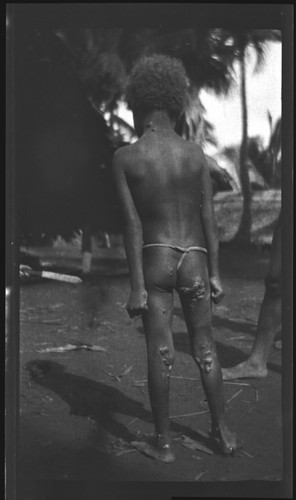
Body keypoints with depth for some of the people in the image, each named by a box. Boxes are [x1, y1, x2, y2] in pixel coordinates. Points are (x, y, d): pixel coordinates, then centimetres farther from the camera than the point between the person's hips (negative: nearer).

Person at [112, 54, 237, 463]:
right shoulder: (195, 153, -2)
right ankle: (223, 432, 21)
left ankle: (164, 444, 12)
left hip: (155, 261, -2)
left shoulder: (125, 157, -9)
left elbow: (132, 226, -12)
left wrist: (136, 287, -10)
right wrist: (215, 275, 4)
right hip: (194, 261, 2)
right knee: (205, 348, 13)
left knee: (159, 354, 4)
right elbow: (209, 219, -2)